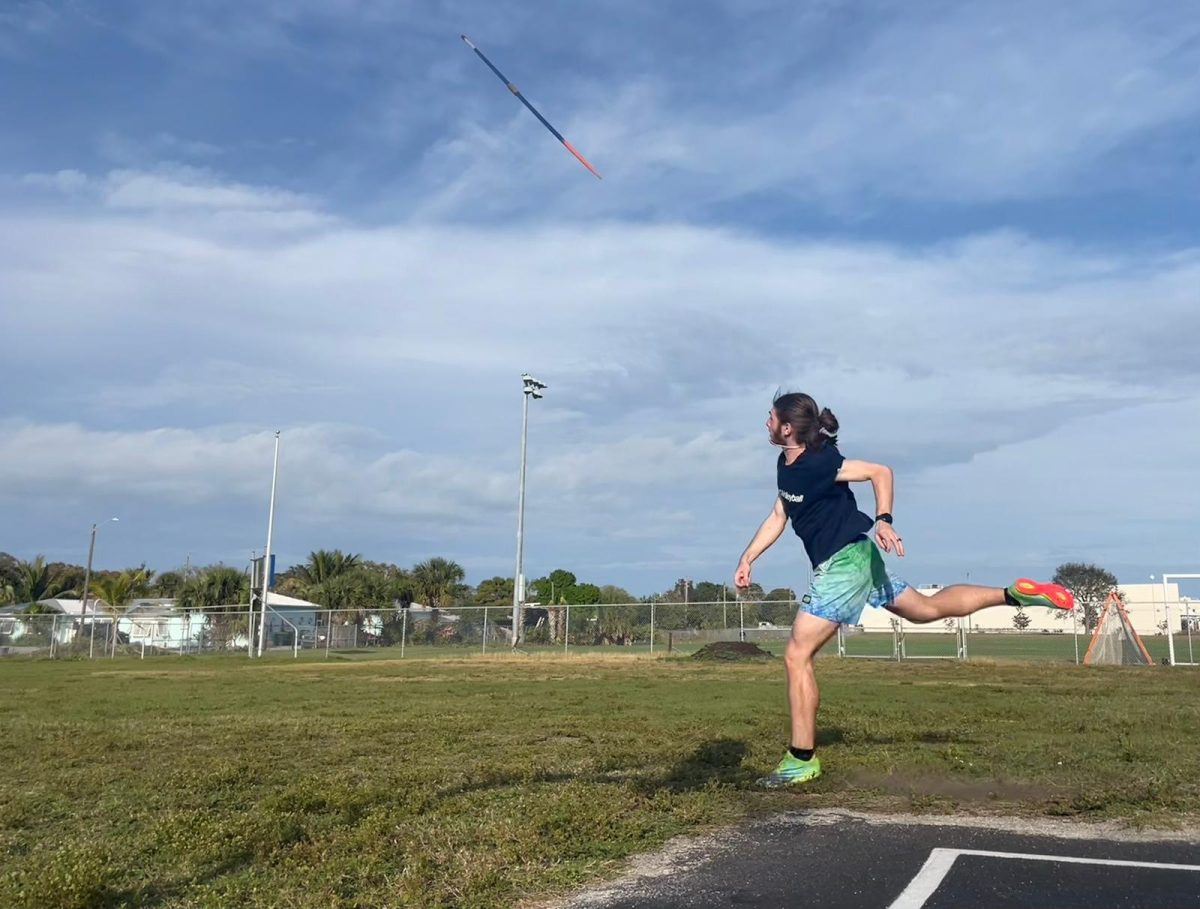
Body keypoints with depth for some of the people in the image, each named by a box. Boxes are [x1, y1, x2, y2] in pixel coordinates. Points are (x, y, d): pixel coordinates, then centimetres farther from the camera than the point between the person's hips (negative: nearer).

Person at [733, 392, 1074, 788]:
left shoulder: (817, 462, -20)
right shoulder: (786, 463, 7)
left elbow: (879, 471, -19)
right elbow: (778, 516, 15)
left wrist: (883, 520, -31)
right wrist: (747, 558, 10)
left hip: (845, 562, -10)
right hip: (853, 560, 10)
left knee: (797, 655, -9)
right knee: (928, 608, 22)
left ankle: (801, 759, -3)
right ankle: (1014, 593, 25)